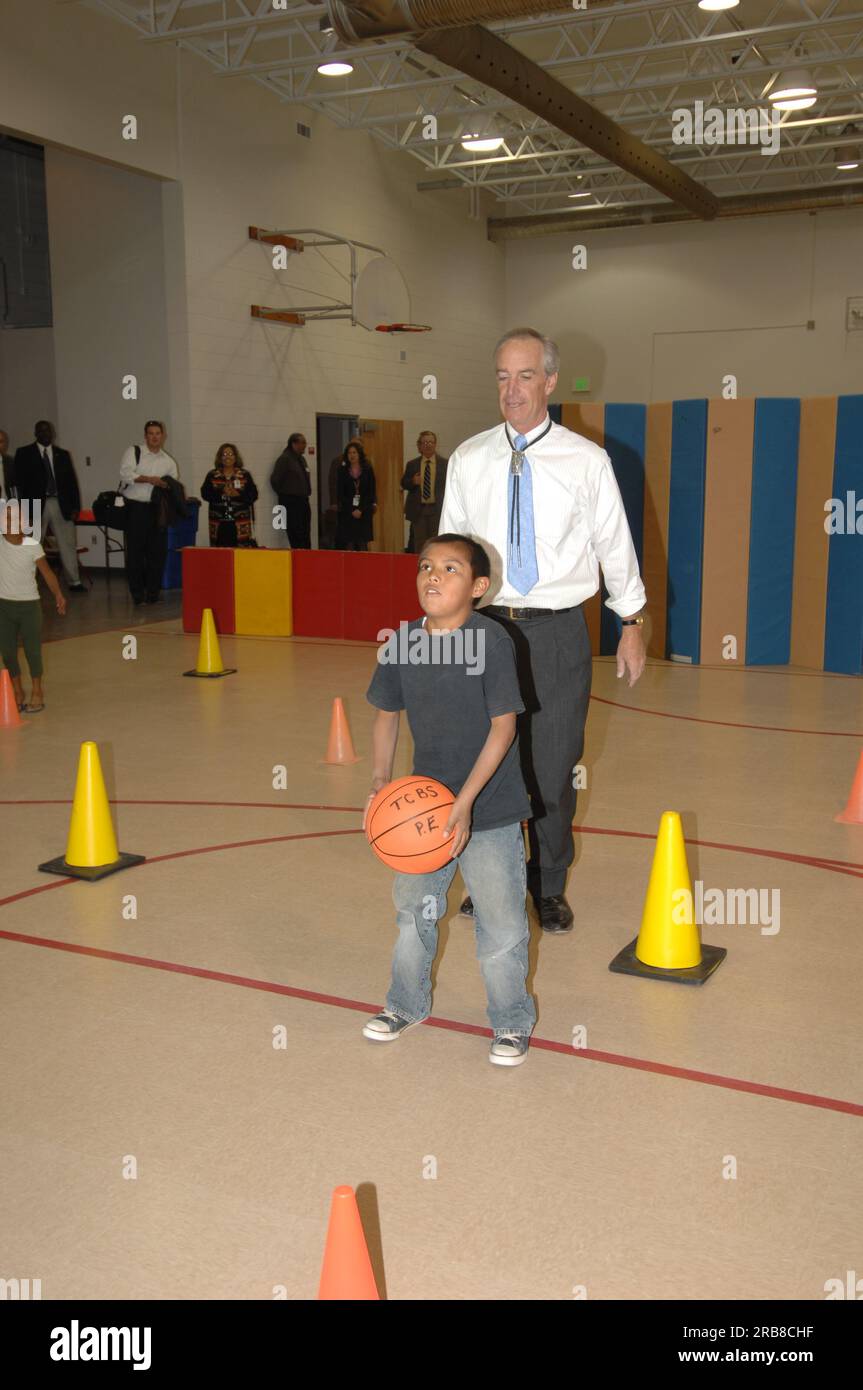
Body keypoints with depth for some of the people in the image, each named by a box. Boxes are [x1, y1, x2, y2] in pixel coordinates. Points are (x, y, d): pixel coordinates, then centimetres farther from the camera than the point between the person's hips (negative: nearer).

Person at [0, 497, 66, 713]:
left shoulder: (32, 546, -11)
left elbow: (47, 572, -13)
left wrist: (58, 595, -20)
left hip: (29, 605, -3)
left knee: (32, 650, 5)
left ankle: (37, 693, 19)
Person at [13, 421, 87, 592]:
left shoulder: (63, 454, 13)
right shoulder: (24, 454, 4)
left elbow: (71, 481, 10)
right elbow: (20, 482, 0)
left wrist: (75, 506, 2)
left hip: (61, 505, 2)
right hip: (36, 505, -2)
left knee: (68, 545, 1)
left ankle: (74, 582, 6)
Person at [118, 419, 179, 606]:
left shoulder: (168, 461, 13)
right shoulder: (134, 452, 2)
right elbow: (125, 473, -12)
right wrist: (149, 479, -17)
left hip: (157, 509, 4)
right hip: (135, 508, -4)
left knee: (158, 551, 4)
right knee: (135, 550, -3)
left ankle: (153, 591, 14)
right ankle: (137, 594, 5)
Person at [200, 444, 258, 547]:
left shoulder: (245, 475, 8)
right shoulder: (212, 476, 11)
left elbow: (253, 495, 0)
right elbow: (205, 494, 0)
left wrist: (237, 494, -17)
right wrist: (221, 492, -15)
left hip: (240, 524, -1)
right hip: (219, 523, 1)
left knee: (241, 550, -9)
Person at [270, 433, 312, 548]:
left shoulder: (301, 459, 16)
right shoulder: (284, 459, -10)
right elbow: (274, 480, -14)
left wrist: (305, 495, 16)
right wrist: (283, 494, -4)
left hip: (303, 501, 8)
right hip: (290, 502, -8)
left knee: (306, 534, 8)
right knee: (295, 535, -9)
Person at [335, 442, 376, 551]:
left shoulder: (368, 470, 3)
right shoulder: (343, 471, 6)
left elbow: (372, 492, 0)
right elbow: (341, 494, 4)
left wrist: (361, 510, -9)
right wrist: (351, 511, -8)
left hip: (364, 512, -1)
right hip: (347, 513, 1)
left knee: (362, 543, -3)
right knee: (349, 543, -5)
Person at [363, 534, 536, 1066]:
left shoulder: (492, 641, -19)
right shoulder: (401, 642, -6)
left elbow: (503, 727, -18)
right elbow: (387, 715, 7)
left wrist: (466, 801, -22)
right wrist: (381, 782, -6)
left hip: (489, 810, -5)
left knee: (501, 923, 6)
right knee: (413, 908, 20)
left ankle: (512, 1022, 29)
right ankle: (407, 1004, 43)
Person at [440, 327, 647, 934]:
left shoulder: (586, 460, 0)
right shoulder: (467, 460, 5)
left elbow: (614, 543, 6)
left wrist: (632, 621, 8)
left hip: (558, 632, -1)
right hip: (485, 626, 2)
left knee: (553, 765, 4)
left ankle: (549, 887, 25)